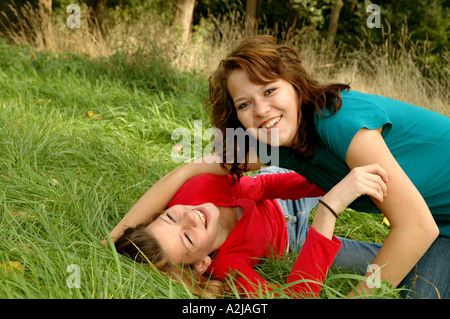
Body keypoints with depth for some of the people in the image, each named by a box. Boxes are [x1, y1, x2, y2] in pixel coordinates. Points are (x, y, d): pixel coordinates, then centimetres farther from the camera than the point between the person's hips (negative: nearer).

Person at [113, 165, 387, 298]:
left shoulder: (196, 190, -36)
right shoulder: (227, 267, -47)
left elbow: (264, 185, -24)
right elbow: (298, 295, -59)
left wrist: (330, 184, -36)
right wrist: (330, 206, -66)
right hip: (290, 239, -3)